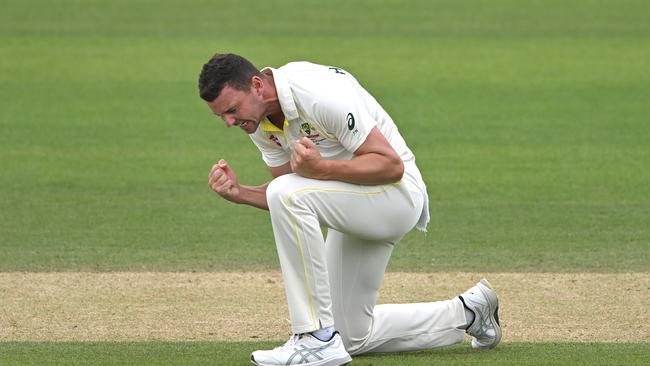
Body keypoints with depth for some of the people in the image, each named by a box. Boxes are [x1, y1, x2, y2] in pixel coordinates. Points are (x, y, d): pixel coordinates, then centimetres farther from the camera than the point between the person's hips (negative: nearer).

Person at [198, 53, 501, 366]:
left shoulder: (320, 93, -28)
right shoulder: (261, 121, -2)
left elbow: (391, 165, -27)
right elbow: (288, 206, 5)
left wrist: (322, 169, -39)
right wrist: (240, 194, -14)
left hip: (398, 193, -9)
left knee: (287, 193, -33)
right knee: (353, 336, 13)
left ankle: (319, 340, -29)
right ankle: (466, 313, 31)